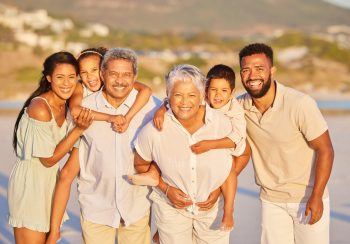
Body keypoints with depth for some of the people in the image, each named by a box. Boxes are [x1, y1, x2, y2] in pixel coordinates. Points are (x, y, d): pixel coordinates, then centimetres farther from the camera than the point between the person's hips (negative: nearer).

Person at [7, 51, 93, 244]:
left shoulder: (67, 104, 2)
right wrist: (79, 129, -22)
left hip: (51, 181, 7)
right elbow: (49, 159, -16)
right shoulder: (39, 108, -22)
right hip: (30, 184, -7)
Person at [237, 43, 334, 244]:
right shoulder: (240, 106, -9)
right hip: (271, 199, 4)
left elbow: (325, 150, -16)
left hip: (308, 197, -3)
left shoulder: (300, 104, -22)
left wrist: (316, 197, -17)